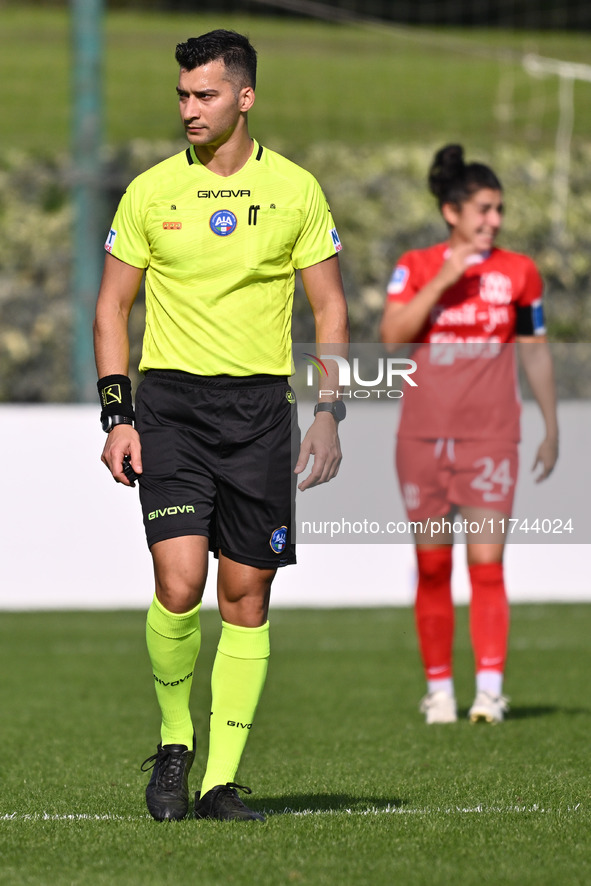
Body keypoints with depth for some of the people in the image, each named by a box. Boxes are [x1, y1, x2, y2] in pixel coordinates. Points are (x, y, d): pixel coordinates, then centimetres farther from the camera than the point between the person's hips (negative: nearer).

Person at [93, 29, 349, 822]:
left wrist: (328, 414, -1)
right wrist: (117, 416, -1)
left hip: (261, 406, 1)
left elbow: (330, 308, 8)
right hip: (171, 404, -1)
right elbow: (112, 305, 8)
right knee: (179, 584, -16)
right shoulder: (150, 191, 3)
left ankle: (221, 781, 7)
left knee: (247, 597, 1)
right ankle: (174, 743, 7)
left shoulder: (295, 190, 3)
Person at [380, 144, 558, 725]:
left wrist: (551, 428, 13)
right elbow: (391, 334, -11)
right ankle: (439, 689, 14)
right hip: (423, 437, 1)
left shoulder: (519, 272, 5)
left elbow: (536, 352, 12)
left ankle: (490, 690, -12)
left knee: (487, 567, -10)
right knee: (432, 569, 6)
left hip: (490, 438, -1)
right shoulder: (416, 267, 3)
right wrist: (443, 280, -17)